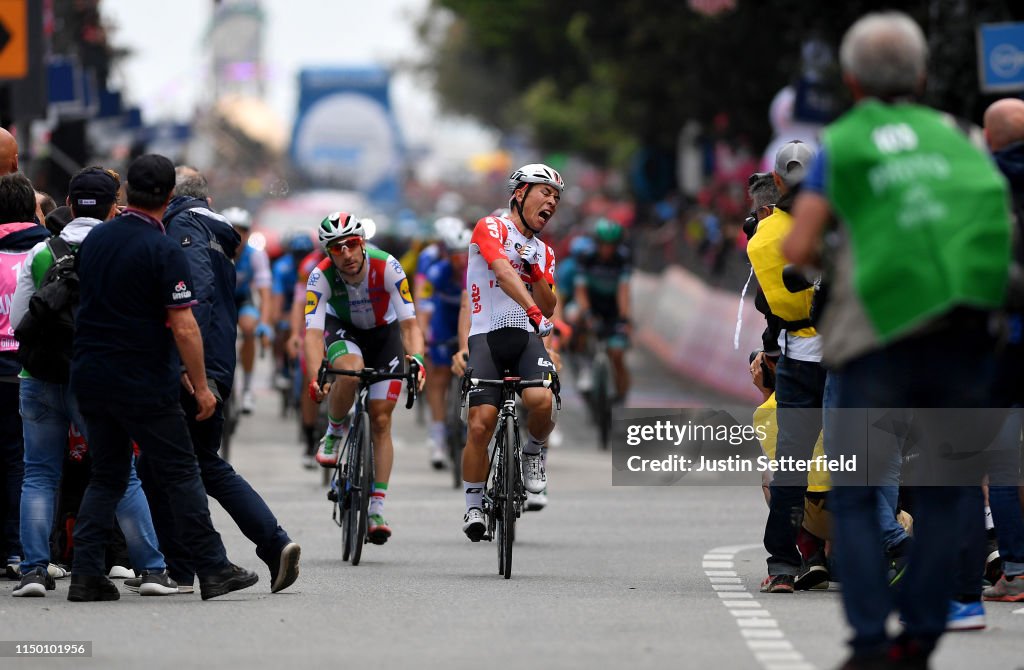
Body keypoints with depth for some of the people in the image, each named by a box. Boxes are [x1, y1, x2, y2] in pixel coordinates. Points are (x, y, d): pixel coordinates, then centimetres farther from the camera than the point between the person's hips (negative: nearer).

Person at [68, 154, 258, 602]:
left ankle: (86, 575, 3)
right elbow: (184, 327, -18)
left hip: (89, 375, 6)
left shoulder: (94, 240, 7)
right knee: (180, 474, 2)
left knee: (107, 476, 13)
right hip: (142, 381, -6)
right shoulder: (164, 252, -15)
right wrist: (200, 386, -7)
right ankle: (213, 571, 4)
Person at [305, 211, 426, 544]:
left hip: (383, 332, 0)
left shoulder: (387, 268, -30)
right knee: (349, 373, -36)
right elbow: (313, 331, -35)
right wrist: (315, 377, -51)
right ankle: (334, 432, -7)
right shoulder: (321, 277, -29)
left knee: (381, 422, -7)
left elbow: (409, 323, -30)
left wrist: (416, 359, -49)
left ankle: (377, 510, -3)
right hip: (342, 329, 0)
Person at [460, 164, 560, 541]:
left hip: (527, 338, 4)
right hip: (486, 337, -4)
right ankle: (474, 506, 1)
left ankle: (534, 451, 4)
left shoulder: (544, 253, 21)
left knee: (541, 401, -27)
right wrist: (533, 310, -31)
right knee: (481, 423, -15)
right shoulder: (491, 228, 2)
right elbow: (503, 272, -17)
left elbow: (548, 307, 12)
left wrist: (535, 271, -4)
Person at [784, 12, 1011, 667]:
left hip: (881, 340, -2)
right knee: (943, 494, 13)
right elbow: (1003, 223, 13)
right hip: (965, 337, 3)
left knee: (854, 495, 6)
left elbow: (797, 250, 1)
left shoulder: (840, 145, 7)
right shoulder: (956, 137, 16)